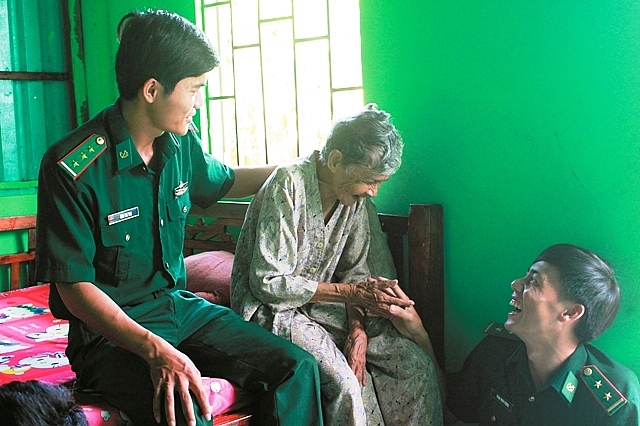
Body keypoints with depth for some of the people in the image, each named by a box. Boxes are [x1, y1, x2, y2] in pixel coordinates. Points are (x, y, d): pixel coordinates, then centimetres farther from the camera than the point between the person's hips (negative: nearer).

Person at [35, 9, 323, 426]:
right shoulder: (72, 168, -20)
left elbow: (223, 180, 26)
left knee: (297, 368, -10)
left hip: (179, 305, 7)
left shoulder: (181, 142, 2)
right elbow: (75, 288, -19)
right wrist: (155, 350, -31)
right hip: (110, 328, -6)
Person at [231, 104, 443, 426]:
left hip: (323, 304, 7)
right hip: (272, 310, -7)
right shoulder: (288, 185, -21)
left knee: (416, 365, -7)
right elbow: (268, 283, -23)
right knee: (343, 383, -30)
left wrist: (358, 330, -12)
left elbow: (354, 271, 7)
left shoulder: (354, 196, 1)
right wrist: (351, 292, -22)